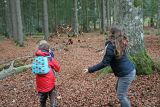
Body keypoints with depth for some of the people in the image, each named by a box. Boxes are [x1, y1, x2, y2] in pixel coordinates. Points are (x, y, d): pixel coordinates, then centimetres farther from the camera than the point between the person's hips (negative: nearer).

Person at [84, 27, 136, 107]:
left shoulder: (111, 47, -20)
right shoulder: (120, 44, 4)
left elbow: (104, 63, -20)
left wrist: (90, 70, -15)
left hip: (126, 74, -9)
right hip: (130, 70, 9)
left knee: (121, 95, 2)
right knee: (118, 89, 24)